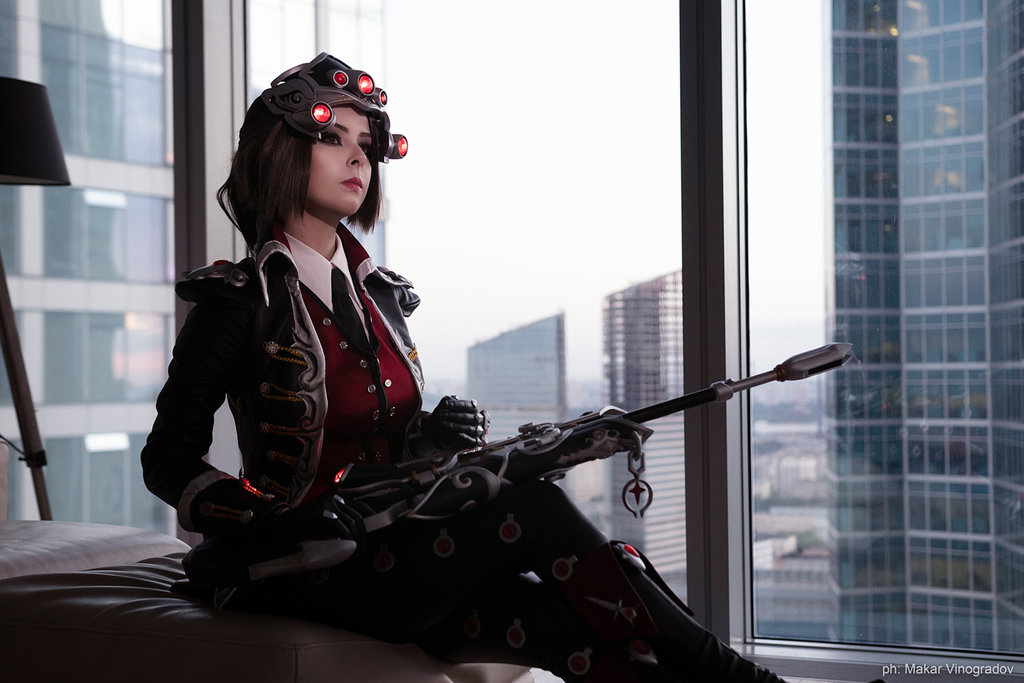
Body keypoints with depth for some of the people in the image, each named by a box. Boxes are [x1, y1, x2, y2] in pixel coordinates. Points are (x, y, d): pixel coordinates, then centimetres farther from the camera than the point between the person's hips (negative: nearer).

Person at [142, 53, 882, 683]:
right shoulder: (244, 298, -3)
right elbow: (170, 462, -4)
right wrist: (275, 517, -21)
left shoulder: (379, 293, 16)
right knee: (532, 506, -26)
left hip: (398, 552, 6)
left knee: (560, 618, -25)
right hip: (307, 576, -6)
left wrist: (431, 435, -1)